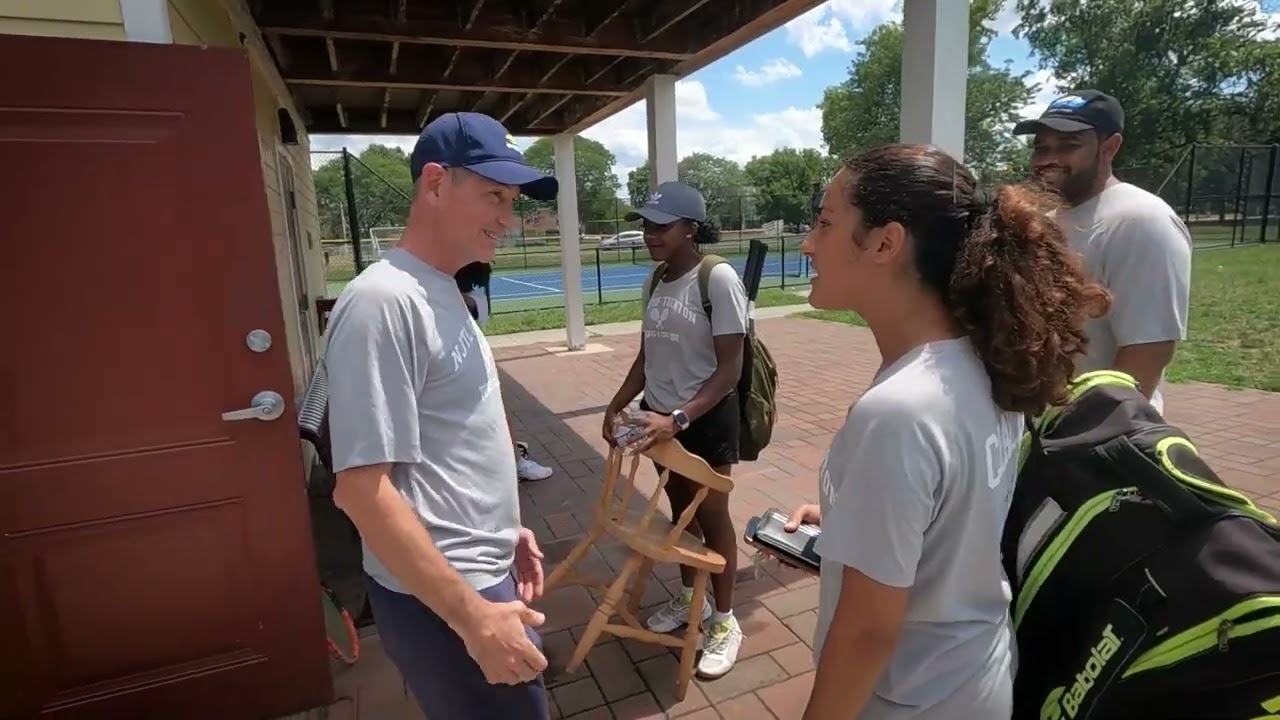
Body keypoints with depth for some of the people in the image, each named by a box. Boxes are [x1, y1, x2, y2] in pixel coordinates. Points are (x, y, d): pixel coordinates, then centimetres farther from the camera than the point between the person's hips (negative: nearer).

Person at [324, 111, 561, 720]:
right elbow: (361, 487, -25)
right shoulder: (384, 302, -23)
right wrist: (474, 617, -22)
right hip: (441, 596, -9)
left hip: (480, 573, 9)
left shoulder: (441, 291, 7)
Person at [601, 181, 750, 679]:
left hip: (706, 419, -6)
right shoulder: (655, 283, 4)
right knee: (680, 509, 20)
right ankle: (689, 599, 42)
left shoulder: (718, 278, -18)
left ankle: (724, 621, 29)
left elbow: (729, 369, -19)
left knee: (712, 516, 9)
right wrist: (616, 406, 4)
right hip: (661, 417, 7)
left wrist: (678, 419, -27)